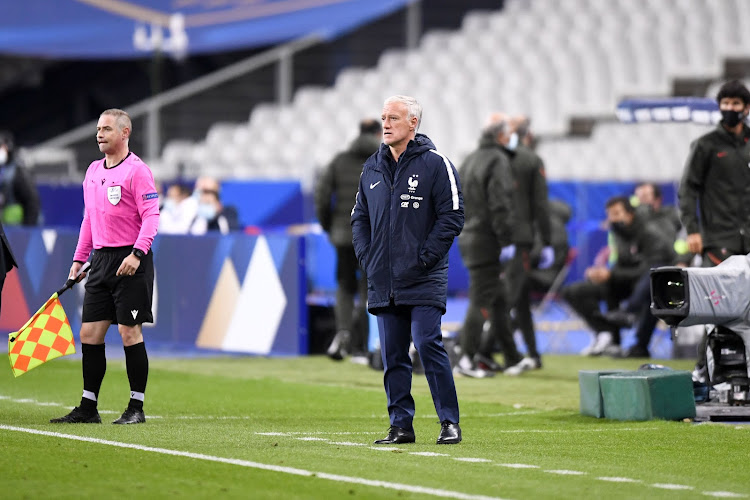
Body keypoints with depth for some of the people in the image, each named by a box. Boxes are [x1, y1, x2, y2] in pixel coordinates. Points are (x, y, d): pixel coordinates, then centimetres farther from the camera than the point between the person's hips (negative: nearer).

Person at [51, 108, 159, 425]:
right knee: (89, 333, 4)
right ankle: (88, 408, 10)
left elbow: (151, 215, -14)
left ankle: (136, 408, 1)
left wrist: (137, 253, -25)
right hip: (101, 258, 7)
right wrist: (79, 258, 18)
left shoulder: (136, 170, -8)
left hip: (130, 261, -7)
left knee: (129, 331, -6)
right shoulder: (93, 171, 15)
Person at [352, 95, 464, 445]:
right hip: (383, 281, 6)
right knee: (392, 356, 5)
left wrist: (425, 257, -12)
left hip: (423, 281, -6)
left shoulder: (435, 164, -4)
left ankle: (449, 422, -4)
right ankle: (401, 425, 11)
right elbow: (360, 217, 23)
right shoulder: (373, 169, 14)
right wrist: (365, 256, 8)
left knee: (428, 345, -11)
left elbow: (452, 216, -7)